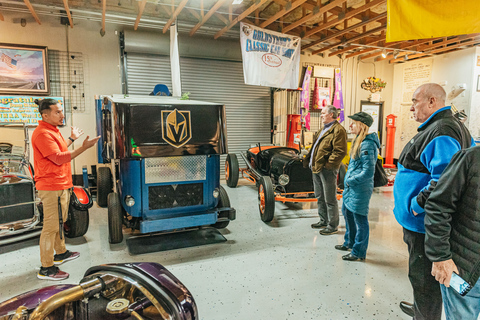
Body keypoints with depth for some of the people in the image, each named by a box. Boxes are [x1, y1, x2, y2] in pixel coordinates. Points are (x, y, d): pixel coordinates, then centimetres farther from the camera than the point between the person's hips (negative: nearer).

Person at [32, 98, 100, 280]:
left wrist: (72, 139, 32)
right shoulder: (42, 134, -19)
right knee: (51, 226, -4)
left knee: (59, 222, 22)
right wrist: (83, 148, -28)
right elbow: (58, 158, -25)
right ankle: (46, 269, 5)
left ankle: (61, 253, 39)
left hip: (61, 185, 11)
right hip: (51, 187, -11)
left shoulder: (52, 131, 15)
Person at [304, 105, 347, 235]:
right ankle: (323, 221, 35)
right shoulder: (324, 129, 18)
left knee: (330, 199, 1)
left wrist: (327, 164, -22)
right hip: (316, 167, 10)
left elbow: (340, 151, -21)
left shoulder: (338, 130, -14)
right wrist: (310, 159, 14)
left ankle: (333, 226, 14)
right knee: (320, 197, 20)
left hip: (327, 170, -10)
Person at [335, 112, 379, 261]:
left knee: (360, 219, 1)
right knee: (347, 212, 21)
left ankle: (359, 252, 15)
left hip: (360, 188, -10)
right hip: (351, 186, 10)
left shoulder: (367, 144, -20)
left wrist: (351, 181, -15)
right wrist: (349, 180, 14)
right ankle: (350, 242, 39)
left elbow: (368, 172, -24)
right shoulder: (359, 141, 11)